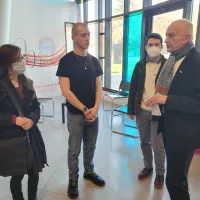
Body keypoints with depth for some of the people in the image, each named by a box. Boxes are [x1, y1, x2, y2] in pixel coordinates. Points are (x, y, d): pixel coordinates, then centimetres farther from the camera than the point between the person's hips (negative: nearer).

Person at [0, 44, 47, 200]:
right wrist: (14, 119, -22)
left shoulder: (27, 82, 5)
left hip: (31, 135, 5)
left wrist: (32, 119, -13)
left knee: (34, 171, 15)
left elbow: (36, 107, 6)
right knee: (17, 175, 12)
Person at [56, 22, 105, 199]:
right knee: (74, 150, 8)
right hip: (75, 114, -4)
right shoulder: (66, 60, -9)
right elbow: (65, 90, -14)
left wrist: (95, 108, -9)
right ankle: (73, 180, 27)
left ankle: (89, 172, 38)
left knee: (90, 146, 17)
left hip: (93, 112, 4)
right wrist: (84, 109, -15)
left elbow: (98, 87, 5)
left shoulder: (94, 61, 6)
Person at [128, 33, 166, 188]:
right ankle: (148, 167, 38)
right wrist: (131, 109, 5)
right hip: (142, 111, 4)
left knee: (158, 146, 5)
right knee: (145, 142, 17)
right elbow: (133, 88, 7)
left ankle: (160, 173, 28)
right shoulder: (140, 65, 5)